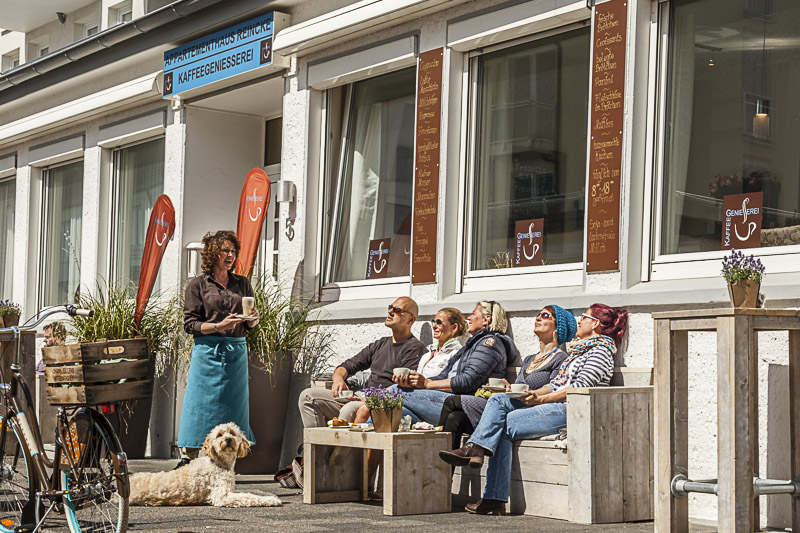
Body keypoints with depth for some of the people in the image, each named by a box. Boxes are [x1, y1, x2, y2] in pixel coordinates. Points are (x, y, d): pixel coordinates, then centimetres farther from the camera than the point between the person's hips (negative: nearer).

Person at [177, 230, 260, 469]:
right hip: (207, 351, -3)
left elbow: (250, 325, 17)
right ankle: (188, 457, 0)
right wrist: (218, 326, -15)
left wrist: (253, 319, -6)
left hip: (237, 351, 3)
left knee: (233, 403, 0)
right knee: (201, 403, -6)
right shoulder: (198, 285, 4)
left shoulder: (242, 284, 15)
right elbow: (190, 324, -1)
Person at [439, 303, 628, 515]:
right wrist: (531, 394, 6)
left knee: (505, 425, -18)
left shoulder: (601, 349, -1)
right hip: (557, 407, 9)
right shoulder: (578, 349, 28)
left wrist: (540, 399, -17)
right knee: (499, 400, -10)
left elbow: (580, 387, -13)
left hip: (572, 412, -9)